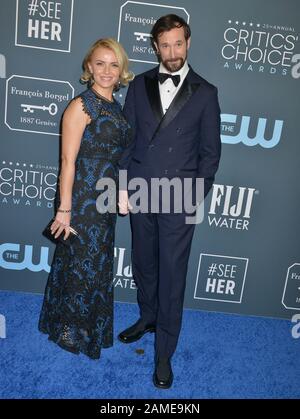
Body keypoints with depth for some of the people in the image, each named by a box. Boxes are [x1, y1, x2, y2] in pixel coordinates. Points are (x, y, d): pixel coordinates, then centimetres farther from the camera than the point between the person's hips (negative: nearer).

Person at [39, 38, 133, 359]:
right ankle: (70, 330, 31)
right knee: (81, 265, 6)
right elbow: (68, 160, -17)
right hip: (82, 197, -8)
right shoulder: (81, 105, -13)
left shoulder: (114, 106, 10)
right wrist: (64, 209, -19)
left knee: (98, 264, 19)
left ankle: (90, 325, 42)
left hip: (105, 200, 8)